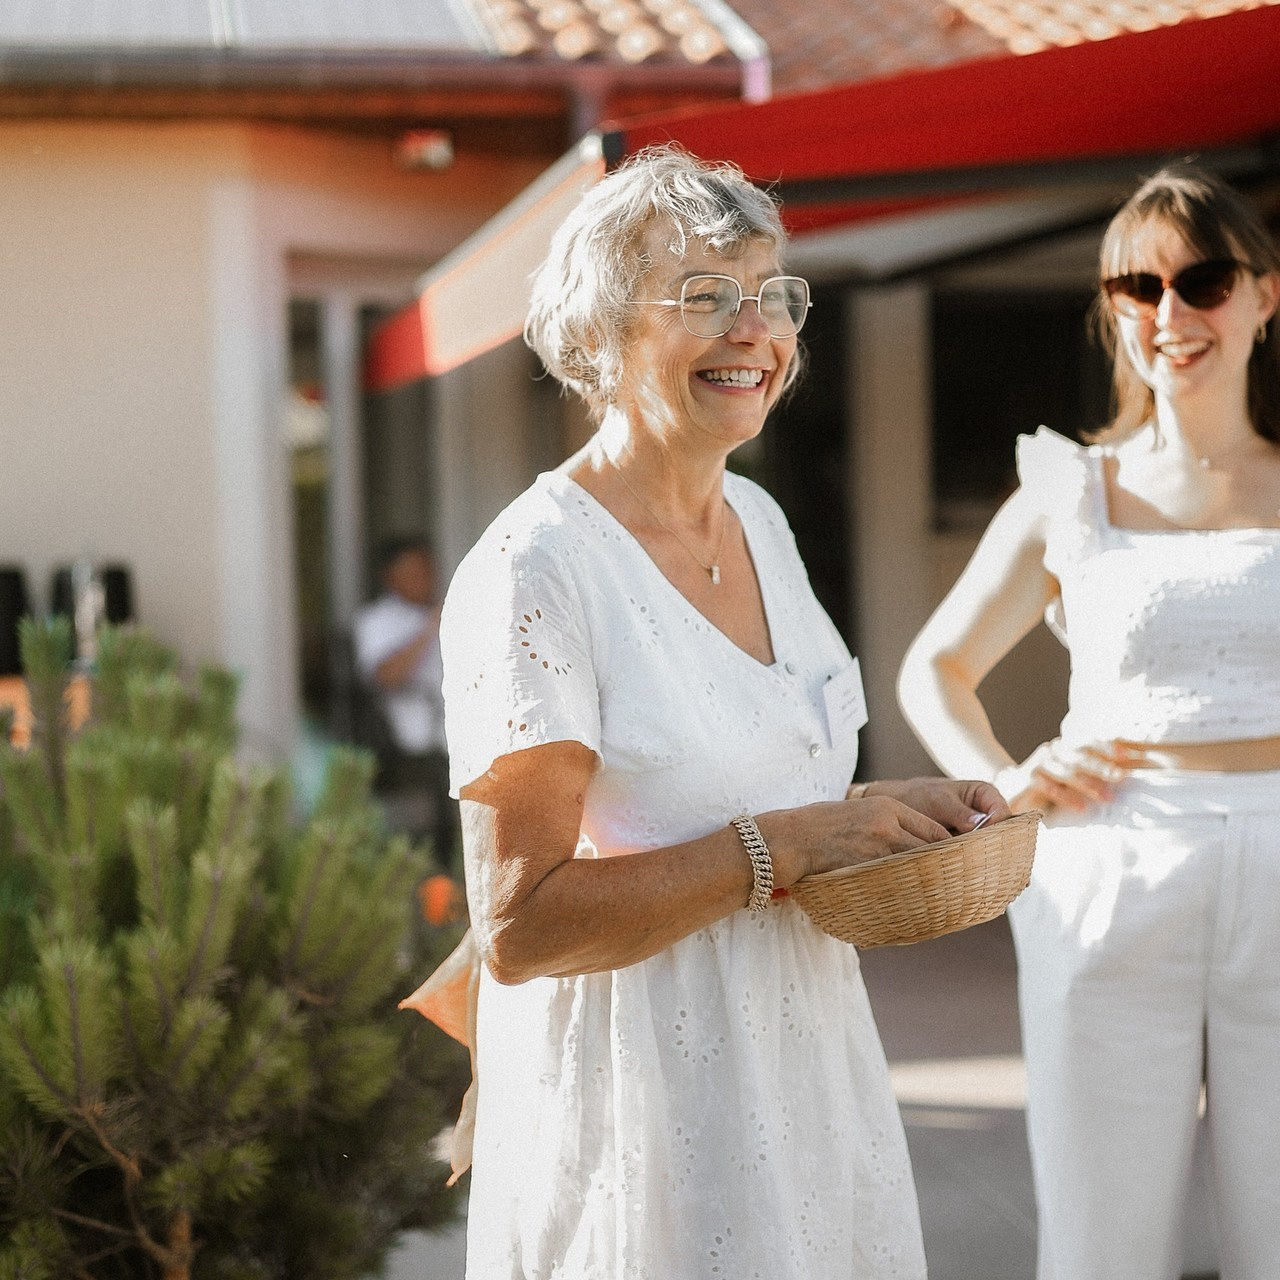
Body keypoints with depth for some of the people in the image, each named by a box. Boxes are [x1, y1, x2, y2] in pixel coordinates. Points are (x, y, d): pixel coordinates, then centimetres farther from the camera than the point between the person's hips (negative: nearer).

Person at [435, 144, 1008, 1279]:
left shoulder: (759, 519, 6)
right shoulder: (528, 575, -19)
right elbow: (517, 927, -22)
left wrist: (890, 817, 1)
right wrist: (786, 844, -23)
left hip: (804, 1050, 8)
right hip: (643, 1092, -7)